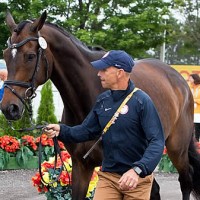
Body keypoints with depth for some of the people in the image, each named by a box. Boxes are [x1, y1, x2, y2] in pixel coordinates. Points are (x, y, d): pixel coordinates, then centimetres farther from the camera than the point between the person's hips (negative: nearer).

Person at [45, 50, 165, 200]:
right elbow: (87, 131, 12)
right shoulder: (103, 100, 3)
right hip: (108, 176, 4)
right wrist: (62, 131, -6)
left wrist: (137, 170, -36)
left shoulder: (142, 101, -16)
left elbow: (157, 142, -22)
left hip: (137, 179, -4)